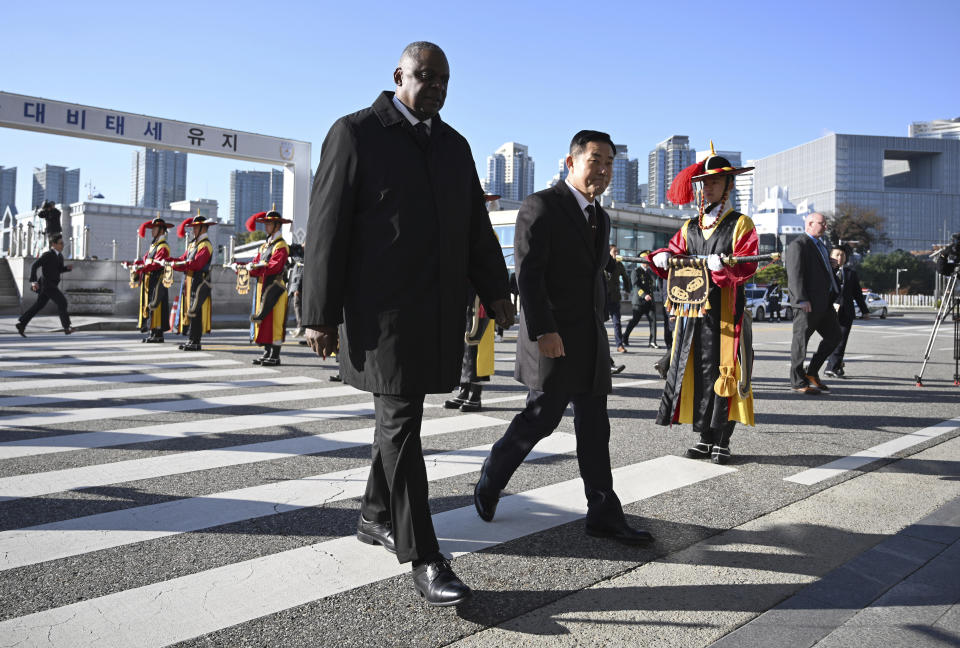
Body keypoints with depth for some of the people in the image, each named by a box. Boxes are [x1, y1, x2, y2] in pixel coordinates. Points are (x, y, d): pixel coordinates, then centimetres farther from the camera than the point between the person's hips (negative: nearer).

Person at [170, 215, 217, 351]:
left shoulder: (206, 245, -10)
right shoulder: (193, 244, 19)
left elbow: (196, 263, -22)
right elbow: (184, 259, 16)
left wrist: (178, 264, -21)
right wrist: (173, 262, -3)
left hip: (199, 282, -9)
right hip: (189, 281, 9)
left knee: (195, 312, -8)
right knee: (188, 310, 11)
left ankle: (195, 342, -4)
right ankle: (191, 340, 17)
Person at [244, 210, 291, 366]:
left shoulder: (281, 246, -7)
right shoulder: (264, 246, 20)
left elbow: (274, 266, -19)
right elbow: (256, 263, 12)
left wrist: (257, 268, -22)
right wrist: (250, 268, -9)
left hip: (274, 287, -9)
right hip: (262, 287, 9)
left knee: (275, 321, -7)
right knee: (263, 319, 9)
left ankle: (275, 356, -4)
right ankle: (267, 352, 16)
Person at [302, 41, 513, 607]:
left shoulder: (455, 146, 17)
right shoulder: (356, 133, -2)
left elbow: (476, 226, 18)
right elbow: (327, 226, -7)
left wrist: (496, 291, 7)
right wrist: (321, 316, -10)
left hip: (439, 308, 6)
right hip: (383, 307, -6)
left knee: (401, 413, 14)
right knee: (400, 423, -7)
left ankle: (375, 518, 32)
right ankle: (424, 559, -3)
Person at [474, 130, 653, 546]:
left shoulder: (600, 219, 18)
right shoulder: (541, 206, -8)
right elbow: (528, 273, -16)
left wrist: (598, 331, 18)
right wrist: (543, 331, -22)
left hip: (591, 340, 8)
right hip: (553, 337, -8)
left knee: (594, 426, 6)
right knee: (542, 417, -1)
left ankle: (604, 515, 11)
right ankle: (490, 482, 21)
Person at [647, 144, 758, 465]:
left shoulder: (741, 225, 2)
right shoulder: (689, 227, 18)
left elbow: (746, 267, -9)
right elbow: (674, 252, 17)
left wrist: (723, 265, -27)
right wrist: (662, 258, -5)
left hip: (724, 311, -5)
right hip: (692, 309, 5)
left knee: (722, 372, -4)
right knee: (695, 371, 5)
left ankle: (722, 442, 6)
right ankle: (705, 438, 15)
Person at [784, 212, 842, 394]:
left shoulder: (820, 245, 22)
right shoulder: (797, 245, -9)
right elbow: (795, 275, -18)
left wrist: (835, 295, 19)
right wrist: (802, 299, -23)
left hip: (824, 302, 10)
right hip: (807, 304, -10)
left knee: (834, 337, 11)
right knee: (801, 340, -2)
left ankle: (812, 372, 19)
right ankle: (797, 381, 5)